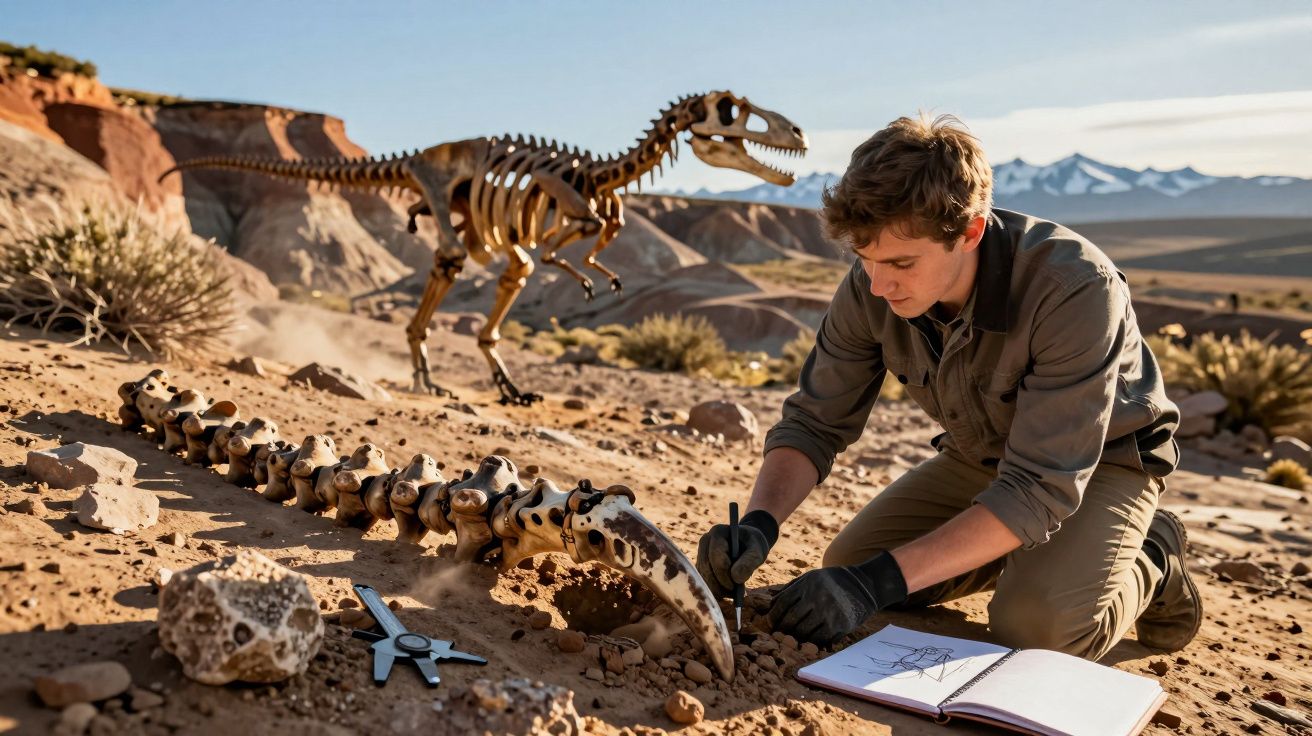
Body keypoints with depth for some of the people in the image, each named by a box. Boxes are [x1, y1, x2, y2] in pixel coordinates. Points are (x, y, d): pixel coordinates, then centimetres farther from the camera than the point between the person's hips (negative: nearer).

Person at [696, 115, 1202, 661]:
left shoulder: (1076, 290, -37)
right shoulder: (872, 288, -21)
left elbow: (1040, 487, -38)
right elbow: (814, 423, -13)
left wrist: (882, 579, -44)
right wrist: (759, 522, -34)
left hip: (1104, 457, -5)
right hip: (981, 454, 5)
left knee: (1037, 626, -29)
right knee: (848, 564, -7)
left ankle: (1150, 561, 5)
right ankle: (1025, 552, 13)